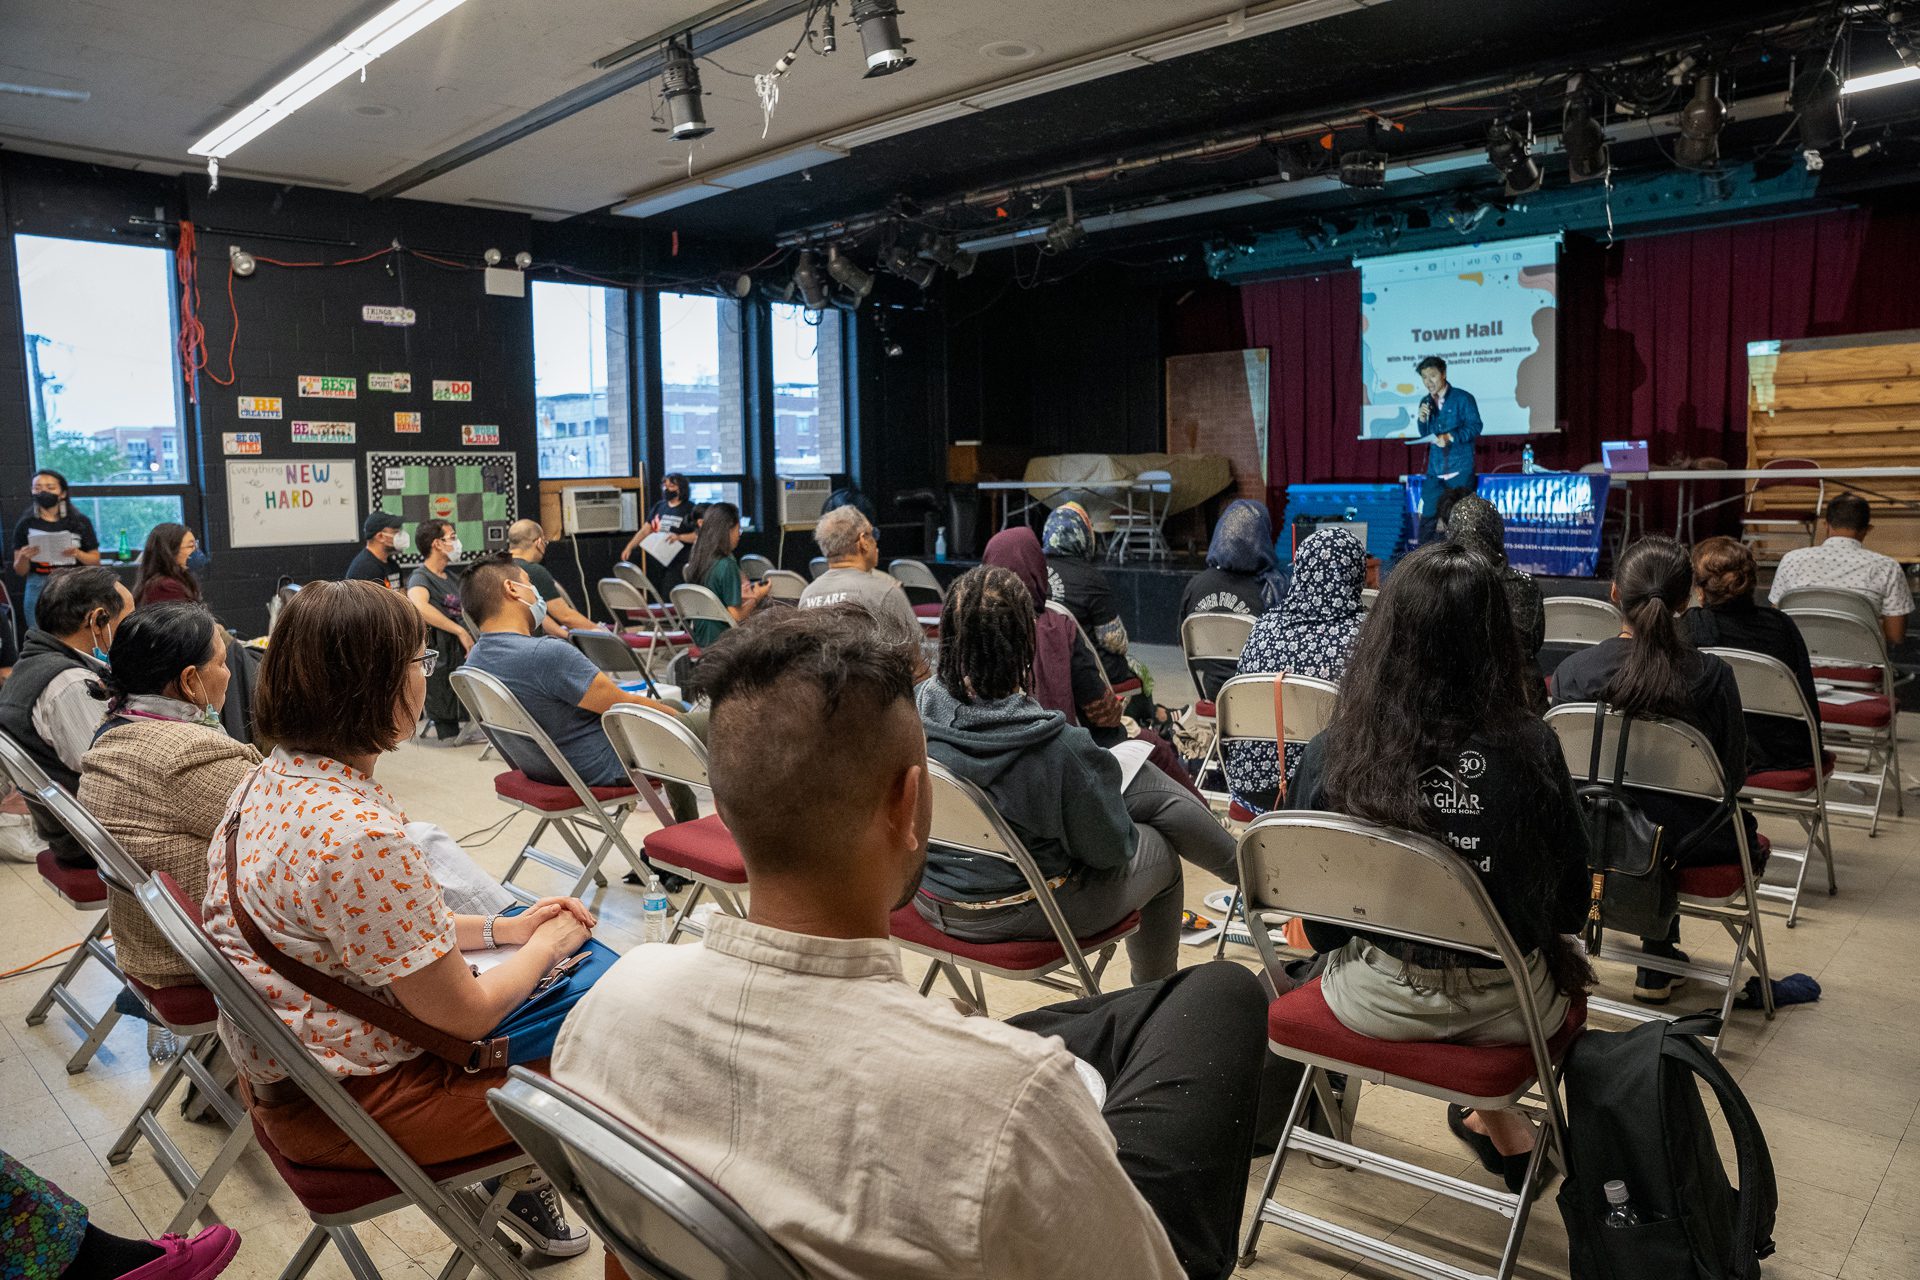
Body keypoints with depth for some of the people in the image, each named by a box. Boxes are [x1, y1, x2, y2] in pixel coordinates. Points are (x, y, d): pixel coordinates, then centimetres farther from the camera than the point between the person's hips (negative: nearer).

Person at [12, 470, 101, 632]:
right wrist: (24, 557, -12)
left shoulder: (80, 522, 5)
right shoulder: (26, 525, 5)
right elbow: (20, 571, 9)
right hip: (39, 592, 1)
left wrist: (78, 554, -11)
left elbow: (95, 560, 8)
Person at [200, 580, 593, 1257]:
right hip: (345, 1104, -9)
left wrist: (505, 927, 6)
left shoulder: (269, 780, -3)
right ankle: (521, 1181, 31)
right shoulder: (361, 835, -32)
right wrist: (547, 943, -5)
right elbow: (465, 1014, -22)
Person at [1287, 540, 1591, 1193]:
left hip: (1373, 1002, 1)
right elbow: (1571, 900, -5)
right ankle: (1499, 1125, 43)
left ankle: (1495, 1120, 44)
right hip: (1500, 1007, -1)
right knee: (1569, 957, 33)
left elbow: (1316, 921, -5)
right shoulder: (1528, 748, -20)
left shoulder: (1331, 753, -16)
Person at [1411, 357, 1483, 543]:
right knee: (1427, 517, 3)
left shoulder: (1463, 398, -4)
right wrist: (1423, 420, -5)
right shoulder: (1426, 402, 12)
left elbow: (1475, 426, -10)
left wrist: (1450, 437, -24)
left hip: (1460, 470, -4)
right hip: (1435, 471, 5)